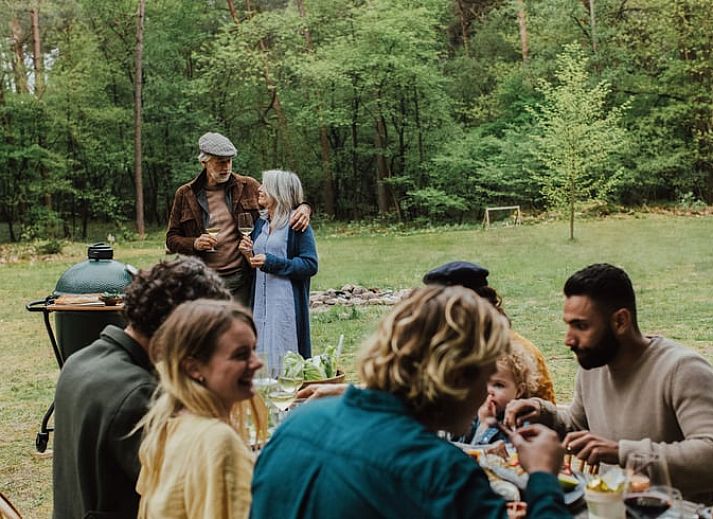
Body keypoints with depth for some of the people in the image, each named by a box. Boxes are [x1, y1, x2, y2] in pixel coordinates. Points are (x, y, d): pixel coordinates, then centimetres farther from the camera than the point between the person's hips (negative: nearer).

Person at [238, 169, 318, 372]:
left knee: (284, 363, -4)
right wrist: (249, 254, 1)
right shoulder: (260, 224, 16)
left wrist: (271, 262, -16)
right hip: (260, 303, 6)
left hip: (287, 304, -6)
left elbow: (310, 264, -11)